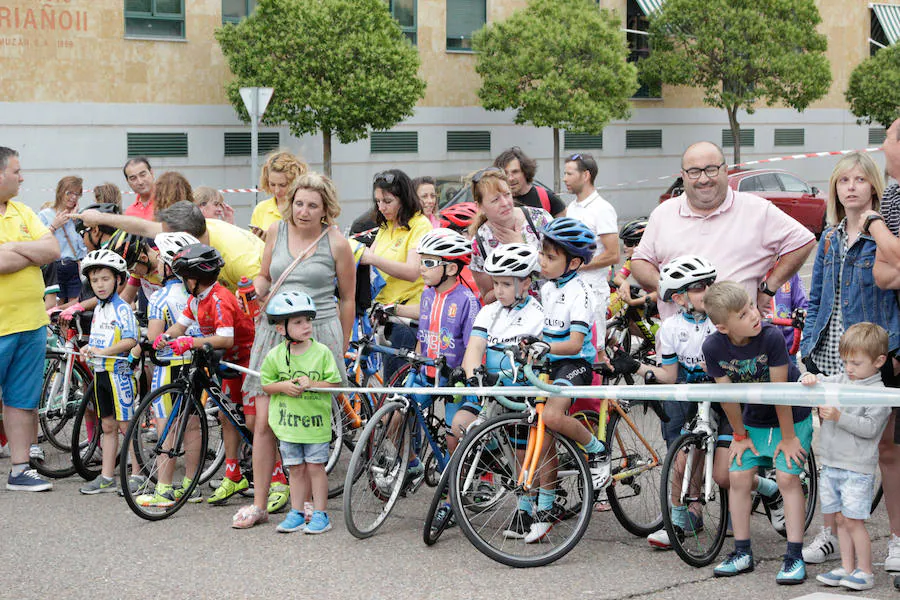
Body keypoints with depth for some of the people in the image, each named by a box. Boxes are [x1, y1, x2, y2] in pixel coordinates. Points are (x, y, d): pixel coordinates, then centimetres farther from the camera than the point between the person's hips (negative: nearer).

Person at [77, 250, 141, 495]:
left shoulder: (122, 308, -11)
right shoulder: (98, 308, 14)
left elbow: (130, 340, -20)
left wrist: (103, 352, -27)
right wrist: (88, 349, 2)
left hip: (119, 371, -8)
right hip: (100, 371, 8)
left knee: (126, 425, -4)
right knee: (108, 426, 12)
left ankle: (137, 475, 3)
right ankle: (106, 477, 15)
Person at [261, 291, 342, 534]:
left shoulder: (322, 352, -6)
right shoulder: (275, 355, -2)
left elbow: (334, 383, -5)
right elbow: (266, 384, 6)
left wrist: (312, 384, -20)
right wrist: (284, 386, -13)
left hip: (316, 420, -2)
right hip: (288, 421, 2)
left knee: (315, 467, 2)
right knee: (296, 469, 10)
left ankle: (320, 514, 10)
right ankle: (296, 513, 20)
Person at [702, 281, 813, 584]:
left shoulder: (771, 336, -30)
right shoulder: (713, 347, -21)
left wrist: (787, 437, -17)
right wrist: (740, 435, -1)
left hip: (792, 417, -4)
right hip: (754, 420, 4)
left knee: (787, 477, -10)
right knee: (738, 477, -1)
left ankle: (794, 556, -3)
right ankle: (742, 553, 11)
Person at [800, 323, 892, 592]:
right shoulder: (839, 380, 11)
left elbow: (870, 428, -16)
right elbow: (817, 383, 15)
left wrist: (840, 417, -23)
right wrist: (809, 378, -8)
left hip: (857, 468, -6)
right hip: (830, 464, 6)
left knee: (853, 520, -7)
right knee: (841, 519, 10)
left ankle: (865, 571, 4)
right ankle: (846, 568, 17)